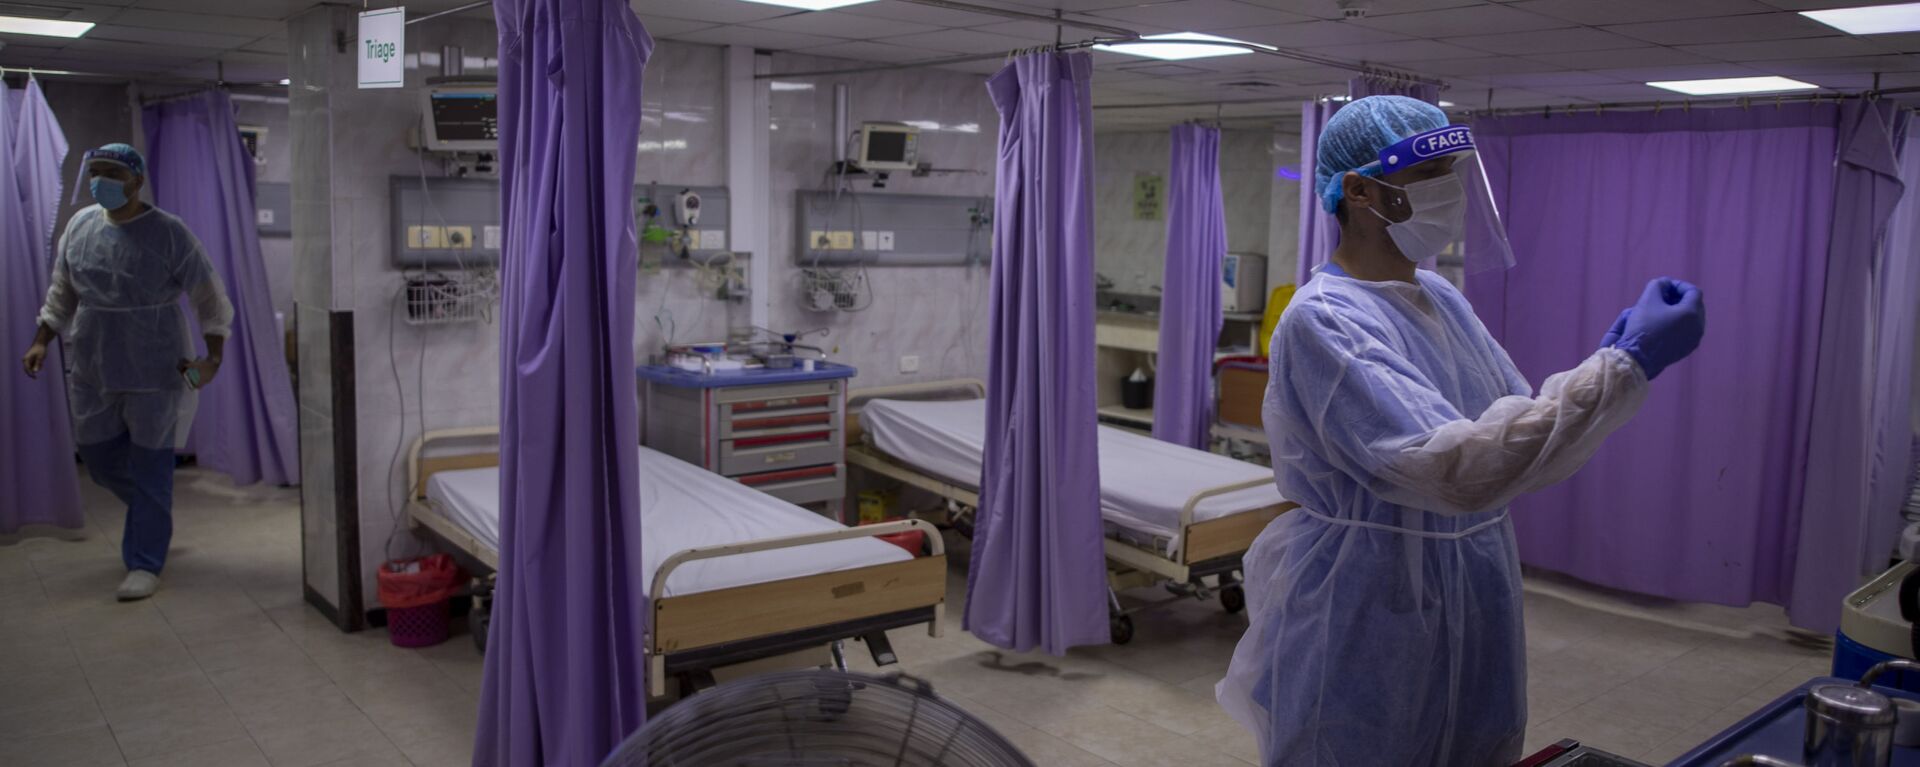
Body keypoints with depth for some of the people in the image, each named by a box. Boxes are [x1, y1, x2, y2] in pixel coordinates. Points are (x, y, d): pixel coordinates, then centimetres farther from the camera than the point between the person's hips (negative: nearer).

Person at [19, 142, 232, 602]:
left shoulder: (168, 233, -10)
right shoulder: (80, 226, 5)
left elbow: (210, 298, -7)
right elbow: (62, 294, 16)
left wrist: (213, 358, -17)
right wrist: (41, 342, 7)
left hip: (154, 373, -5)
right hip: (92, 371, 5)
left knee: (150, 469, 0)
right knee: (101, 459, 13)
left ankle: (145, 564, 10)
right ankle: (151, 518, 40)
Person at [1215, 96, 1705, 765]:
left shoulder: (1442, 301, 6)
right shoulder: (1323, 322, -21)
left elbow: (1524, 426, 11)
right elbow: (1457, 467, -31)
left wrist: (1607, 361, -7)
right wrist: (1628, 366, -29)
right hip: (1368, 625, -8)